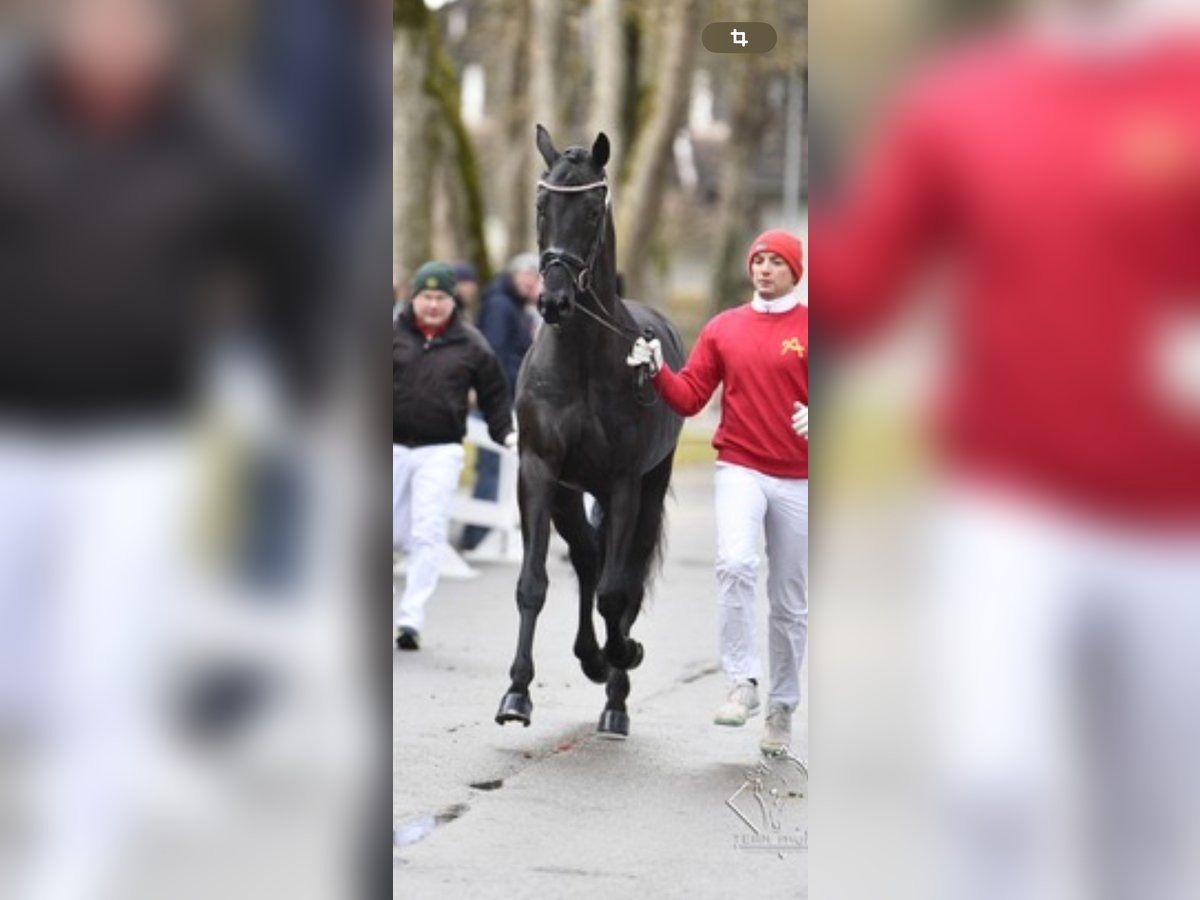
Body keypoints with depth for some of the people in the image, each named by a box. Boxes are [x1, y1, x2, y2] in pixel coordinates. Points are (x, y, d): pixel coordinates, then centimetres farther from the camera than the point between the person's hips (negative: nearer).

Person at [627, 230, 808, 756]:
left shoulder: (808, 329, 2)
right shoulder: (723, 329, 8)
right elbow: (690, 398, 6)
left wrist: (814, 419, -21)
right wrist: (658, 371, -11)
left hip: (797, 480, 0)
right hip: (740, 469, 0)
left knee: (790, 603, 7)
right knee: (735, 564, -26)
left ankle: (782, 706, 21)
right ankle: (742, 683, -19)